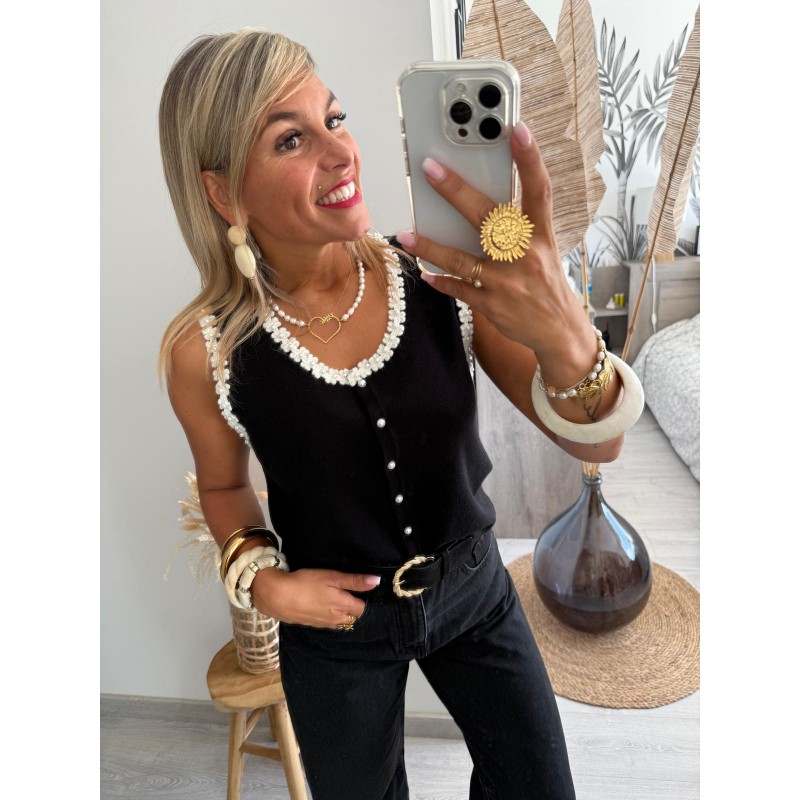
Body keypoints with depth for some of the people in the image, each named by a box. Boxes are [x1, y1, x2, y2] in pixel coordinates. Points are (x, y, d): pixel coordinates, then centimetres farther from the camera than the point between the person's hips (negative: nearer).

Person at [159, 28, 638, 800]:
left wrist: (563, 338, -40)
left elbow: (596, 445, -20)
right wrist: (259, 578, -16)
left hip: (475, 587, 1)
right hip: (338, 625, 0)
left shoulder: (445, 276, -19)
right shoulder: (206, 352, -20)